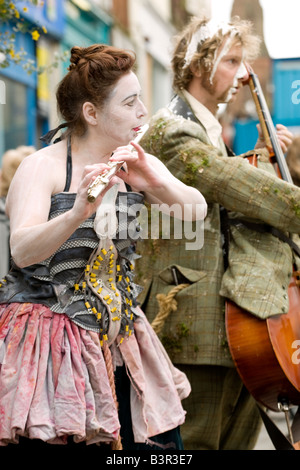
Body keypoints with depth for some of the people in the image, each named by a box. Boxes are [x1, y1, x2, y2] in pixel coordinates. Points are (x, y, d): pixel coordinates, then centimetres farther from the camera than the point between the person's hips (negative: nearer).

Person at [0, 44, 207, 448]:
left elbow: (197, 209, -7)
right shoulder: (44, 166, -10)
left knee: (162, 445, 3)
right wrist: (79, 211, -41)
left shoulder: (137, 166, 7)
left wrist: (155, 183, -26)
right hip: (49, 336, -5)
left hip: (117, 336, 6)